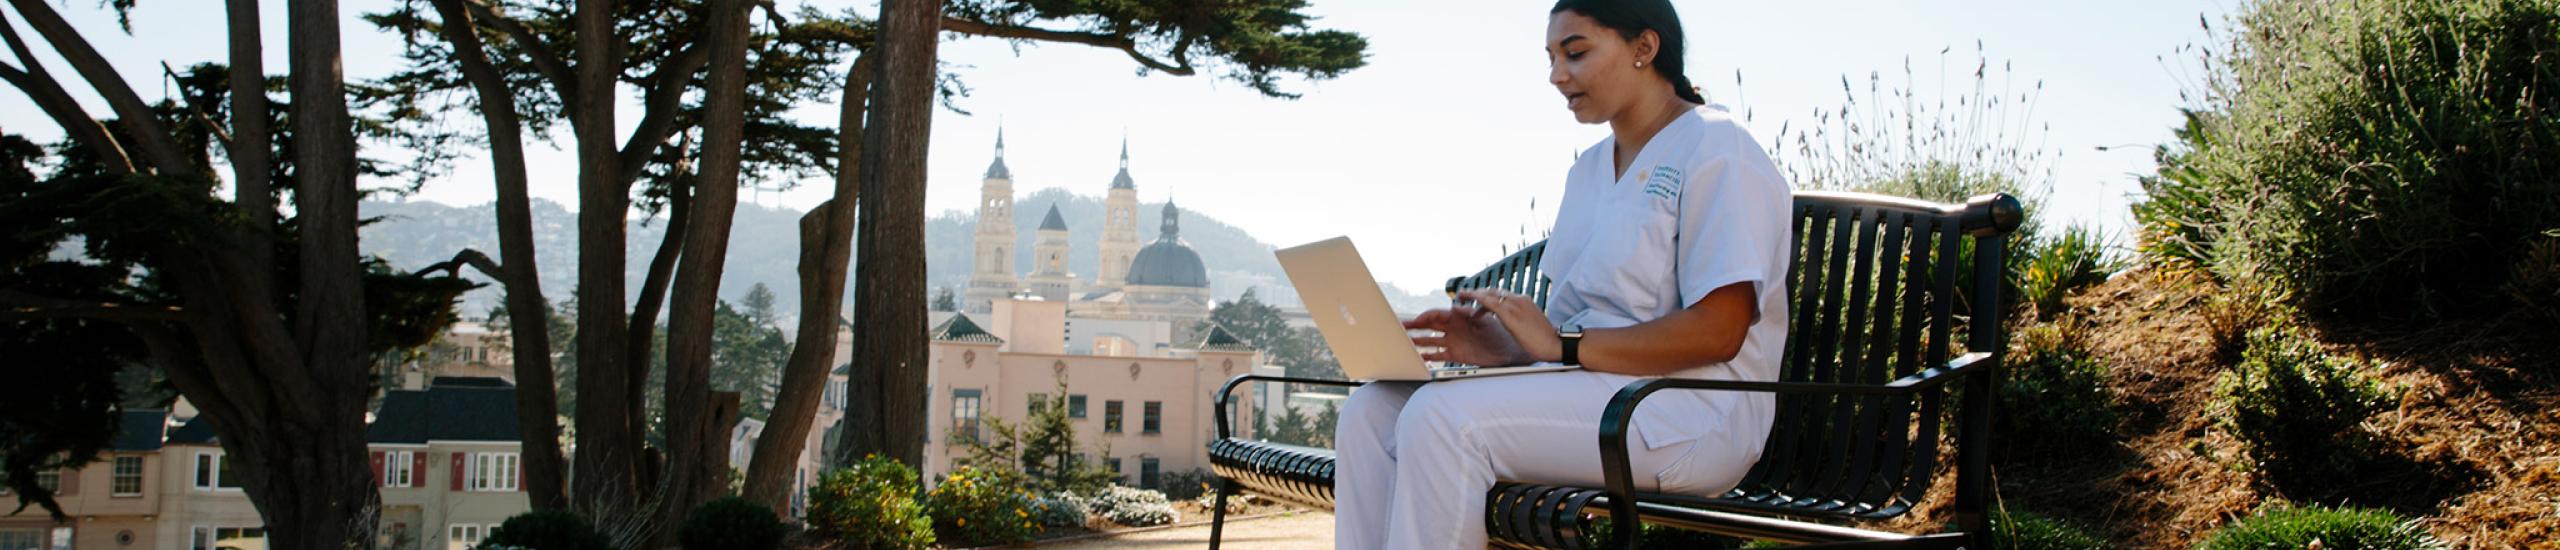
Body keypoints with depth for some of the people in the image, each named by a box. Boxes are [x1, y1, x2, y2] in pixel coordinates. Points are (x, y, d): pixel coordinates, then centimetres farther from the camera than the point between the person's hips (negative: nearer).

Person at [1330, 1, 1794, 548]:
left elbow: (1718, 331, -16)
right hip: (1589, 391, 9)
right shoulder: (1590, 168, 22)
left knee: (1443, 416, -28)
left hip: (1690, 411, -8)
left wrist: (1561, 345, -17)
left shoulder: (1717, 150, -6)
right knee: (1372, 410, -10)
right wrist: (1506, 346, -3)